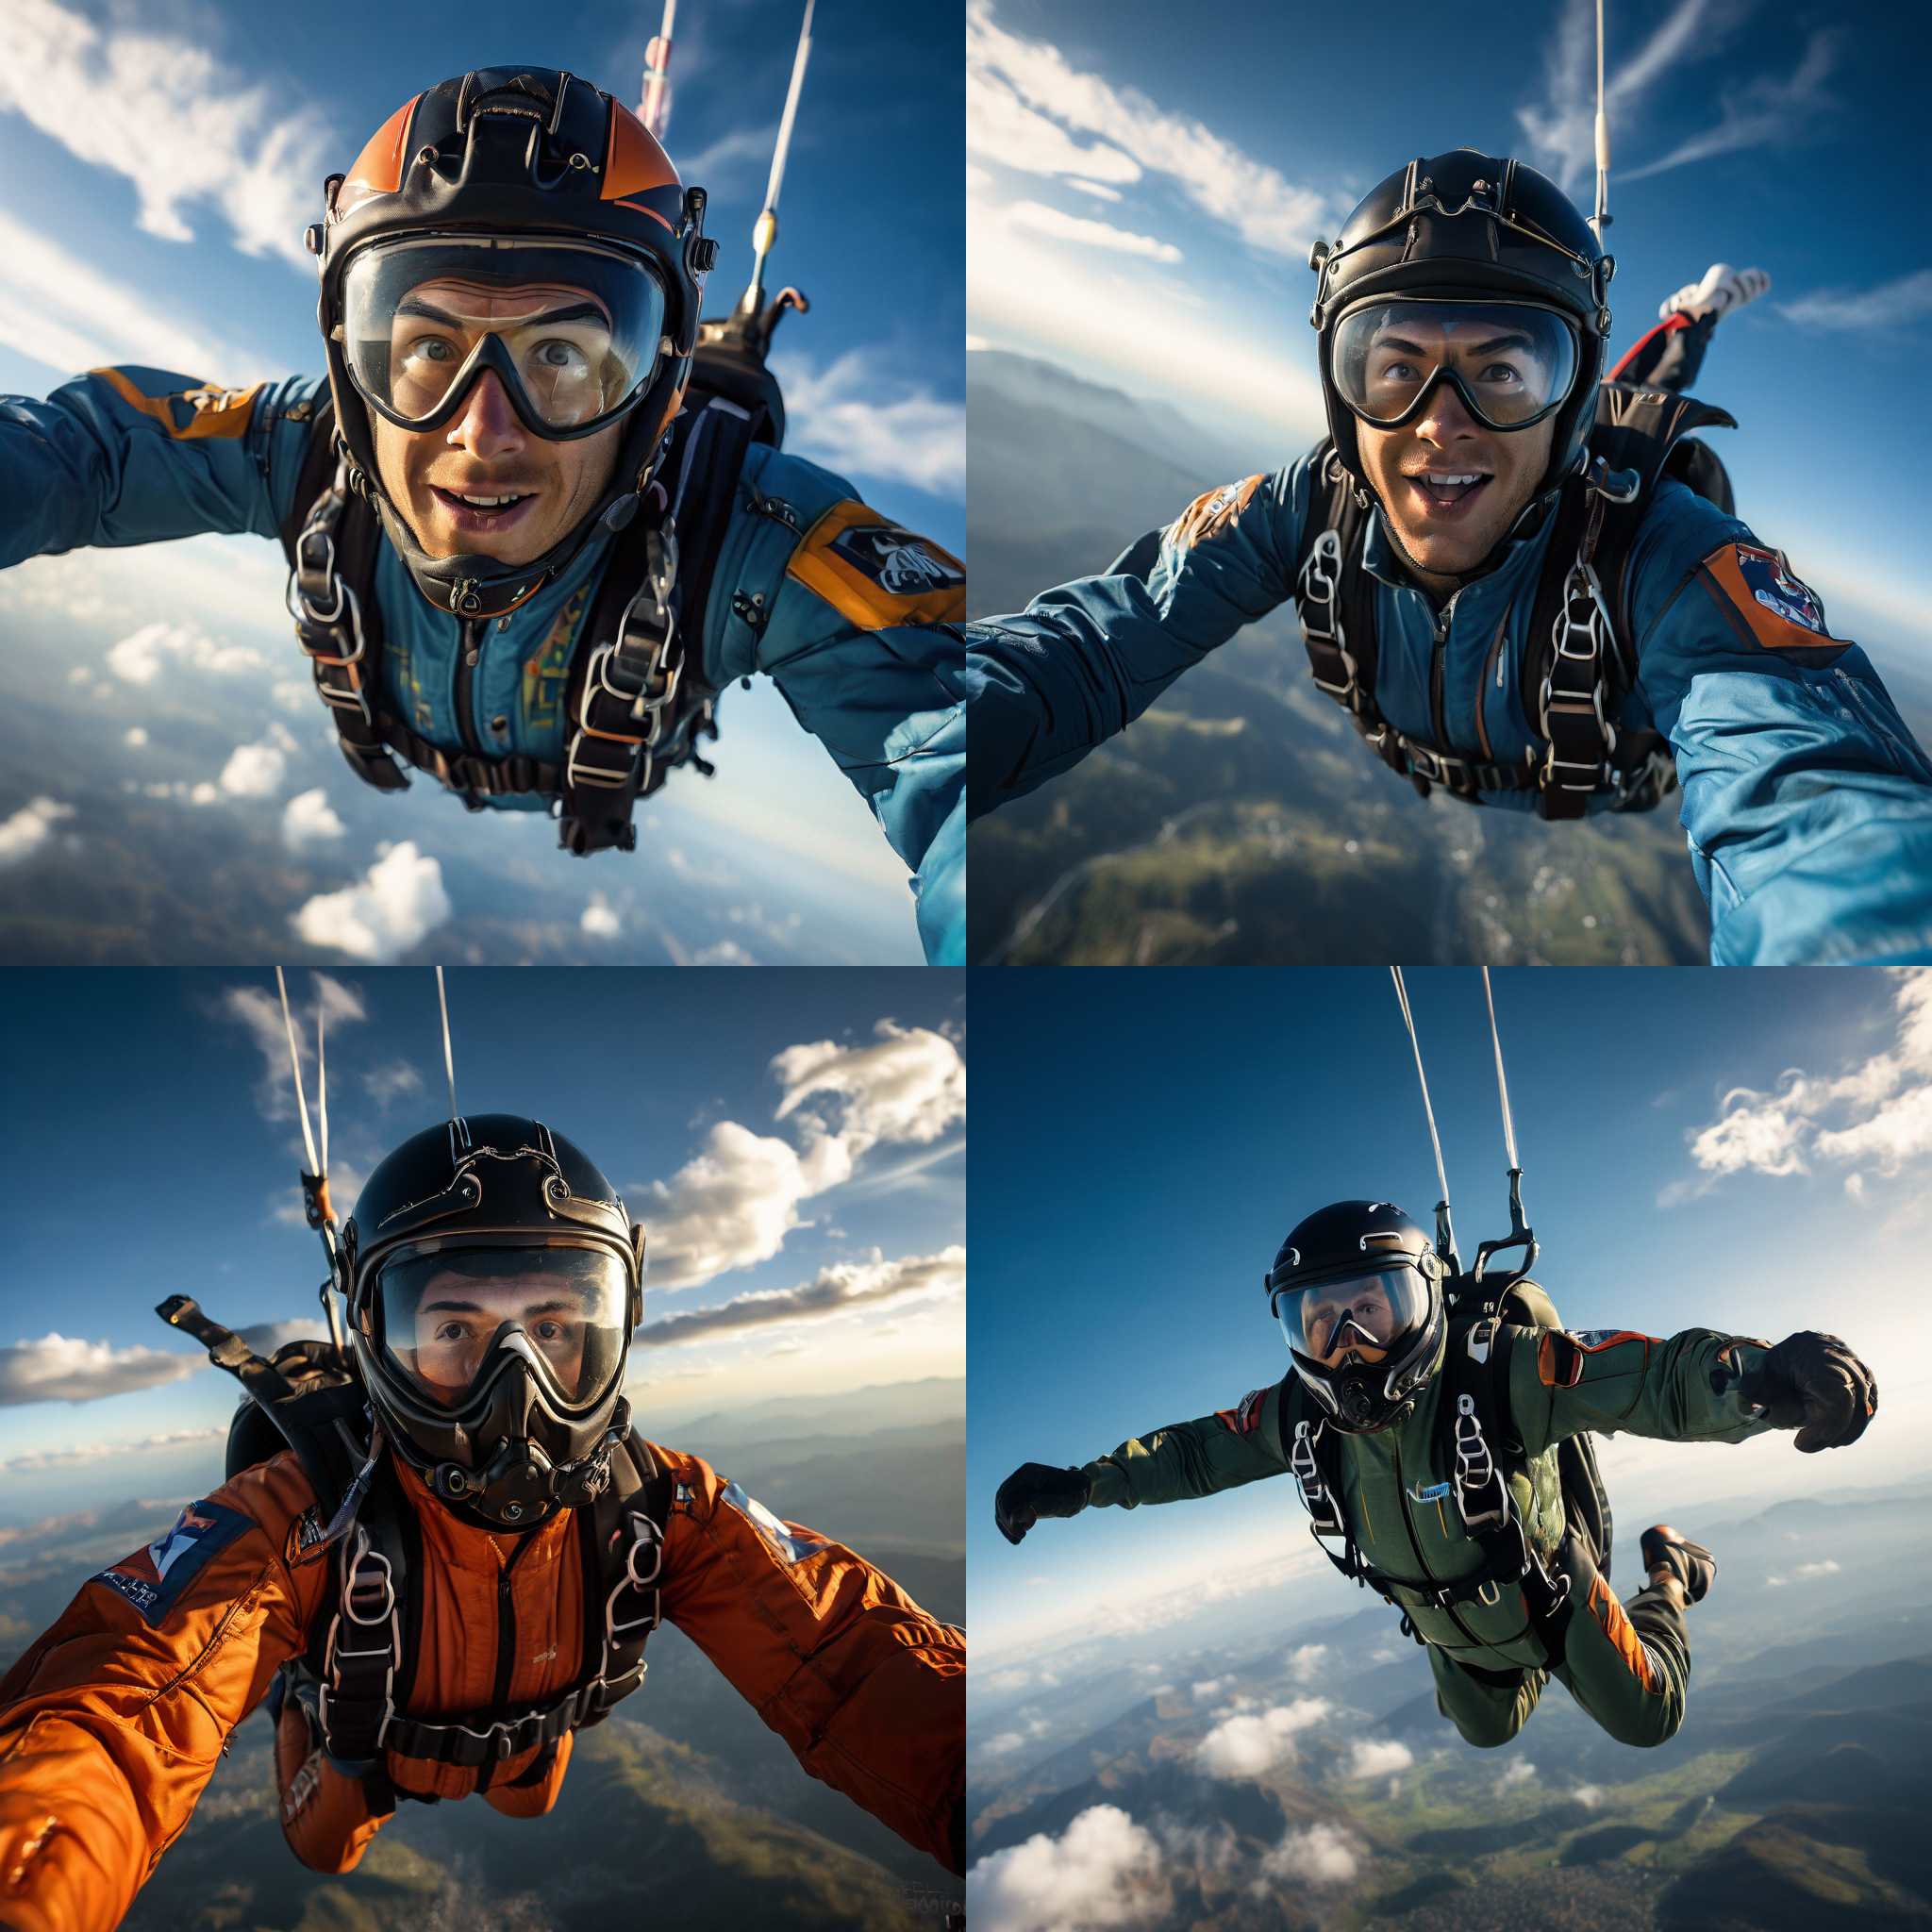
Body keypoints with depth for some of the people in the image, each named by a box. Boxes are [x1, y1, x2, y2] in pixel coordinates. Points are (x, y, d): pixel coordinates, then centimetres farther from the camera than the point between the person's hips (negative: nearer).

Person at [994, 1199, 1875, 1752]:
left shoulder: (1500, 1373, -43)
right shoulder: (1301, 1416, -27)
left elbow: (1657, 1375, -54)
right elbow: (1198, 1450, -10)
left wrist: (1763, 1374, -76)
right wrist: (1076, 1485, -16)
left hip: (1553, 1598, -4)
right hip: (1454, 1633, 4)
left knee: (1648, 1720, 20)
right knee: (1490, 1733, 30)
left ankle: (1667, 1572, 45)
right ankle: (1527, 1669, 62)